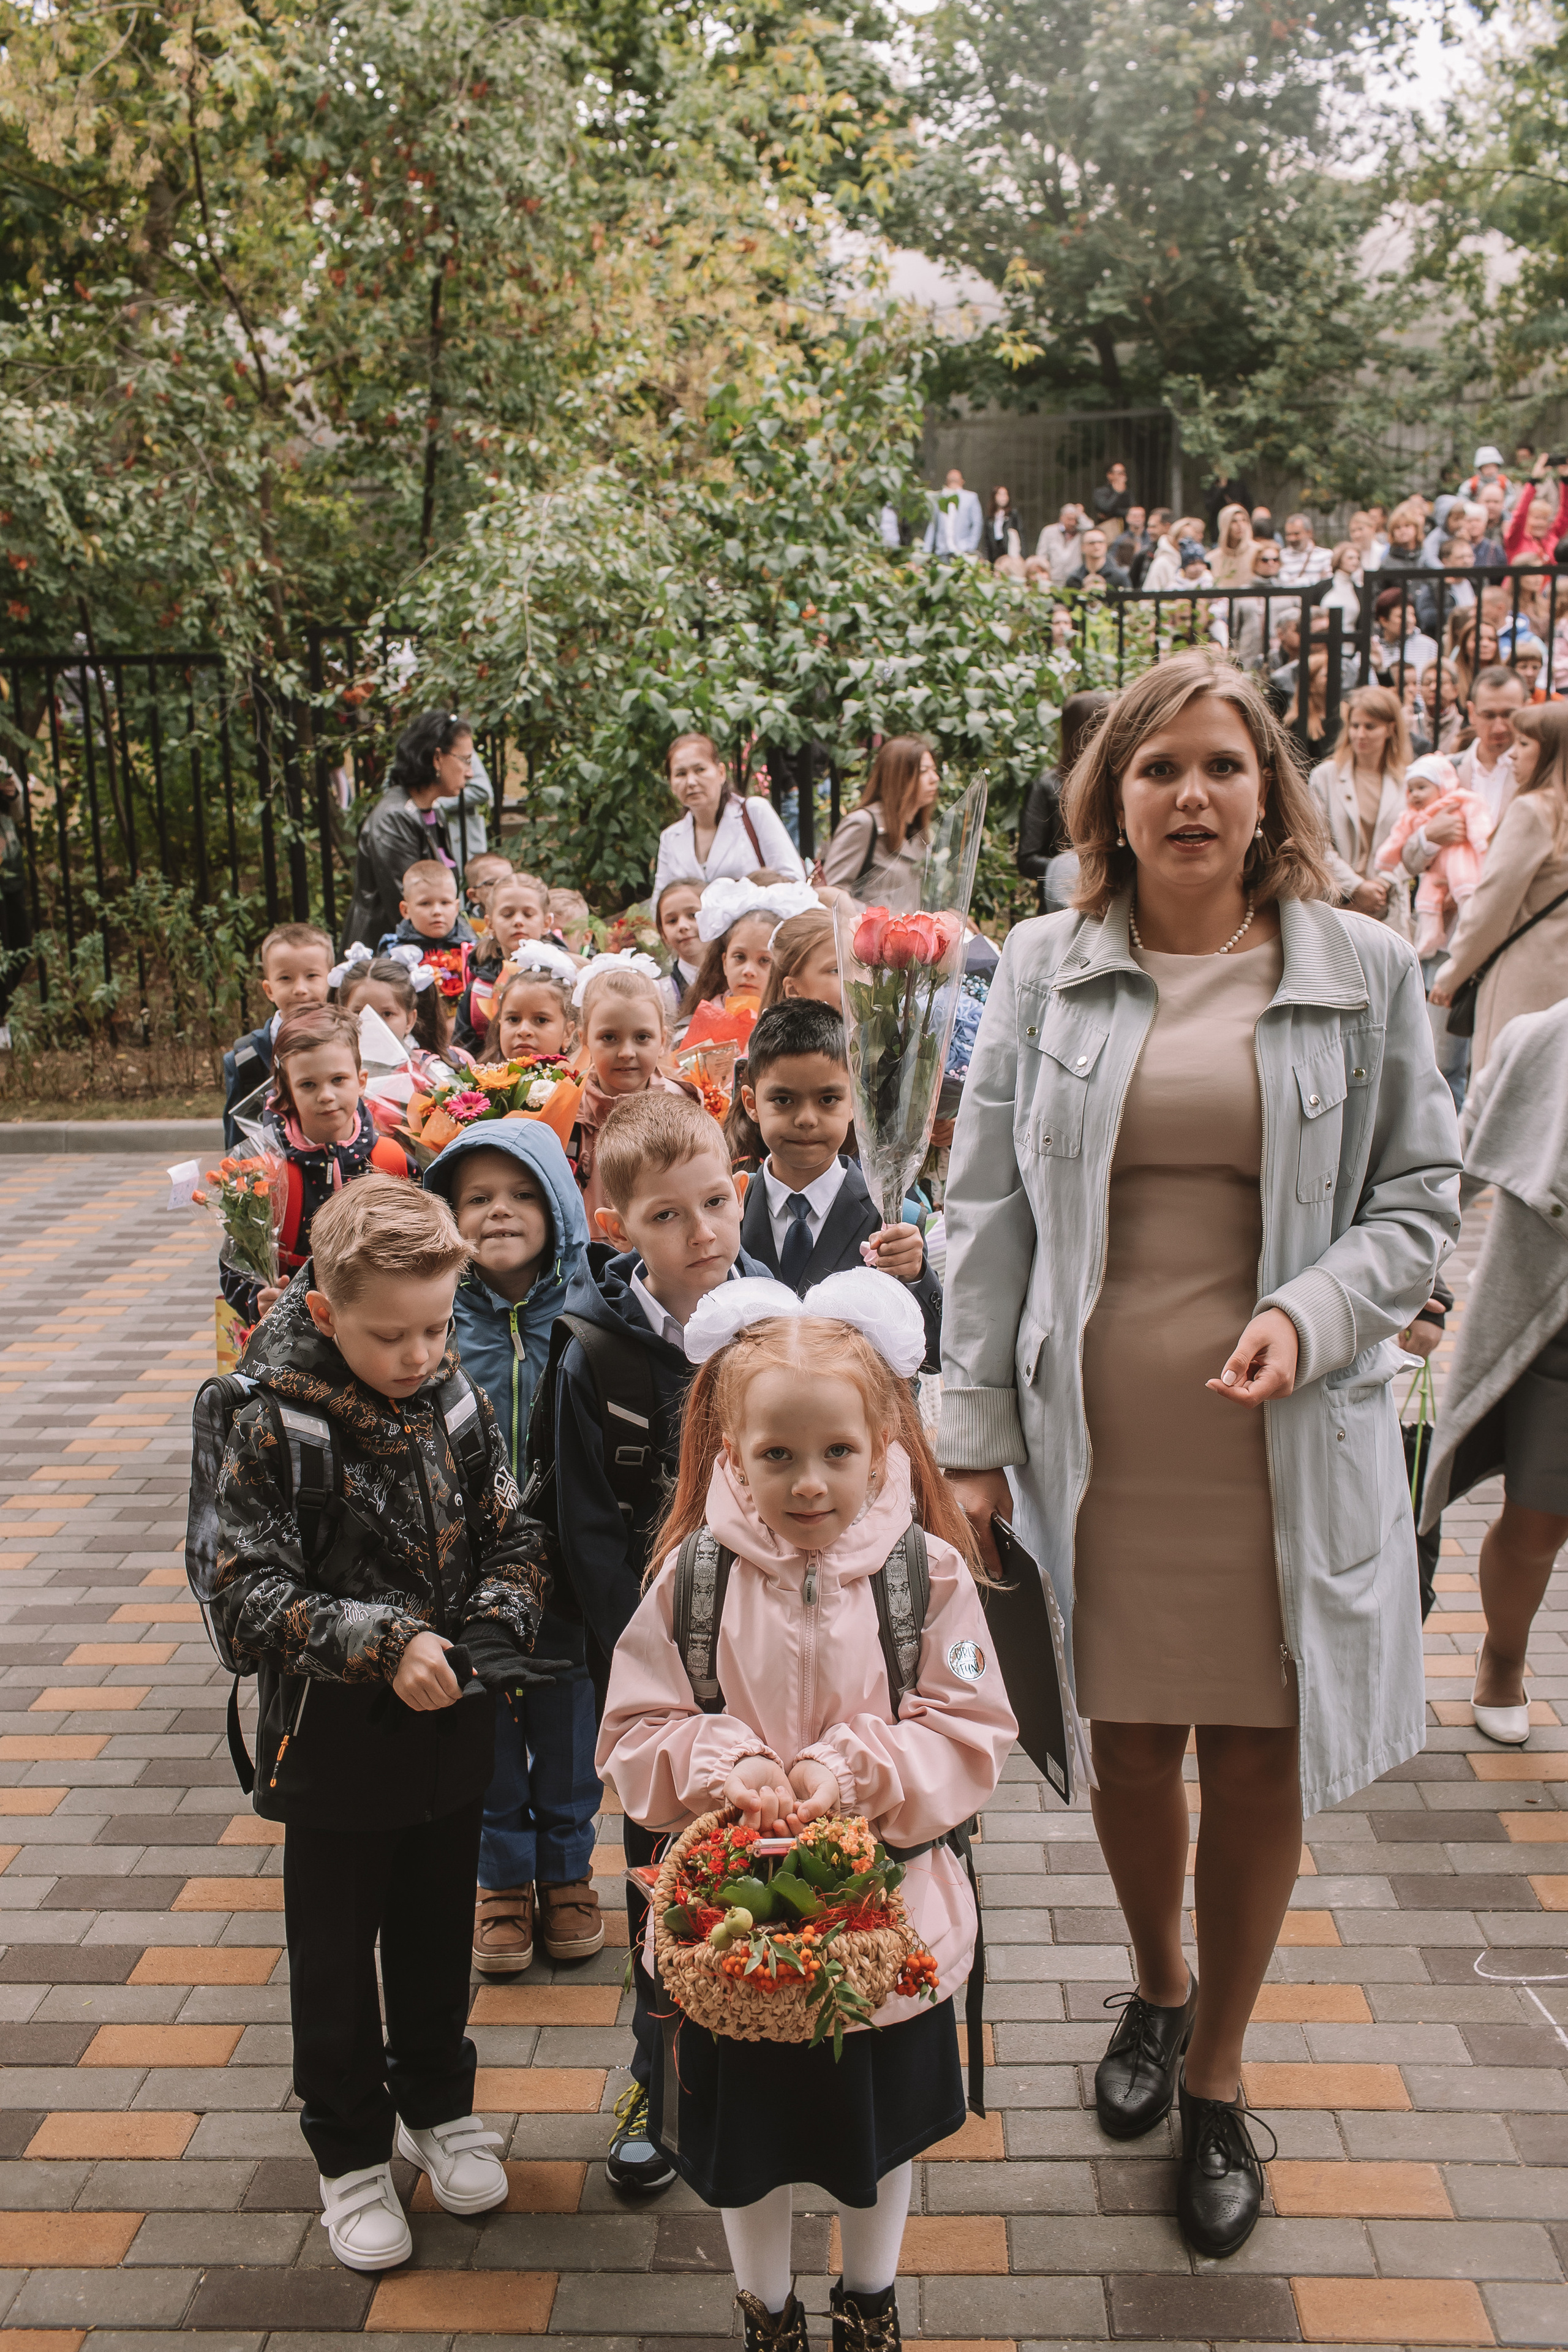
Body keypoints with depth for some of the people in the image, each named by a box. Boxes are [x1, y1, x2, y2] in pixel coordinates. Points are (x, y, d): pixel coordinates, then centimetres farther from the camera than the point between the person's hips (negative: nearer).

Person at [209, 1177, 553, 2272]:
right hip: (335, 1739, -3)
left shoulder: (459, 1402, -7)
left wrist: (489, 1627, -18)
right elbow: (249, 1592, -20)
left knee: (439, 1932, 21)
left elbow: (517, 1539, 0)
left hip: (453, 1727, 4)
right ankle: (351, 2151, 35)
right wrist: (384, 1643, -28)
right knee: (335, 1955, 14)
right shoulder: (273, 1427, -19)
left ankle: (439, 2105, 44)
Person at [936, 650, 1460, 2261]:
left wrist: (1314, 1311, -15)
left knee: (1257, 1767, 9)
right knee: (1130, 1751, 12)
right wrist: (974, 1434, -1)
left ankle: (1216, 2085, 34)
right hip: (1095, 1438, 1)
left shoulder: (1361, 971, 1)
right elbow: (987, 1210, 3)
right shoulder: (1045, 969, 2)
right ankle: (1157, 1990, 45)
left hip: (1285, 1445, 0)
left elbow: (1420, 1198, 5)